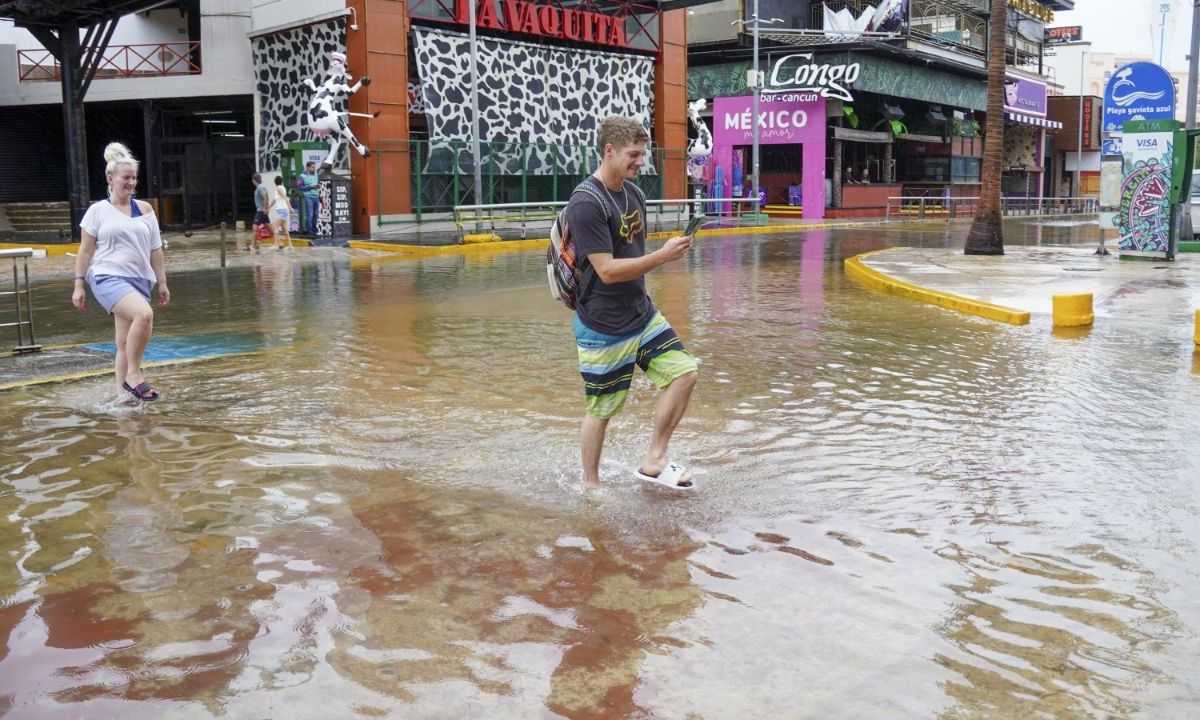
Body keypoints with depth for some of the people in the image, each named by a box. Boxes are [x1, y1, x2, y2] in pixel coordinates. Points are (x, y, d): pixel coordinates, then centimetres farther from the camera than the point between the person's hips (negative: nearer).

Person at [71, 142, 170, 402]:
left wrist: (162, 282, 12)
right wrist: (78, 284, -1)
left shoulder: (145, 209, 12)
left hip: (139, 280, 5)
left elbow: (155, 250, 15)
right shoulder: (98, 211, 2)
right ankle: (133, 375, -18)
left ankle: (122, 393, 15)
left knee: (125, 342, 8)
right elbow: (85, 251, 4)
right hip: (108, 277, -5)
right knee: (144, 314, -30)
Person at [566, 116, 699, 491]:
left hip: (641, 315, 8)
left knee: (684, 372, 0)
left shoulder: (634, 193, 8)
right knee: (601, 410, 5)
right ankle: (590, 485, 25)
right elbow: (607, 270, -25)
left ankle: (654, 460, 13)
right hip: (603, 327, -8)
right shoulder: (586, 203, -19)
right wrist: (663, 255, -25)